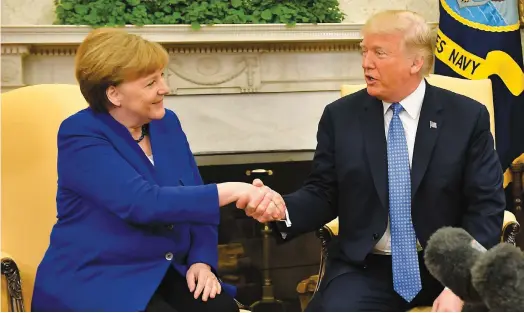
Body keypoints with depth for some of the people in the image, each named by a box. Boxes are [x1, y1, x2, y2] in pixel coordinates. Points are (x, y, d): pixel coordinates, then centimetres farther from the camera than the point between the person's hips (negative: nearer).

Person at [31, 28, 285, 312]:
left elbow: (196, 201, 10)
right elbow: (144, 203, -27)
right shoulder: (80, 136, -15)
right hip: (95, 282, -5)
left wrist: (202, 261, -7)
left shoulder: (166, 123, 7)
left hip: (166, 274, 6)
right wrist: (230, 192, -27)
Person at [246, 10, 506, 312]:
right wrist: (283, 208, -17)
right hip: (365, 269, 1)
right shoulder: (340, 116, 3)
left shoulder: (468, 116, -1)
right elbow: (323, 195, 6)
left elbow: (486, 206, -3)